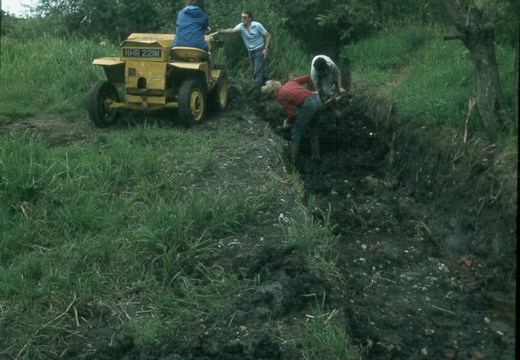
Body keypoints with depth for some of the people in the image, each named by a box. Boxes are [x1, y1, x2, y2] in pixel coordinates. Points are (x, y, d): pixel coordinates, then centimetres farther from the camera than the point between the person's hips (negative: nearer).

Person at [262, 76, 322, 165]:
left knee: (296, 132, 6)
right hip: (317, 99, 7)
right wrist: (313, 90, 29)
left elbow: (292, 113, 3)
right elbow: (307, 77, 18)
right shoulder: (290, 82, 22)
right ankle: (316, 156, 29)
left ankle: (293, 160, 8)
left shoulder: (280, 96, 5)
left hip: (308, 105, -7)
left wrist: (288, 121, 24)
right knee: (314, 131, 22)